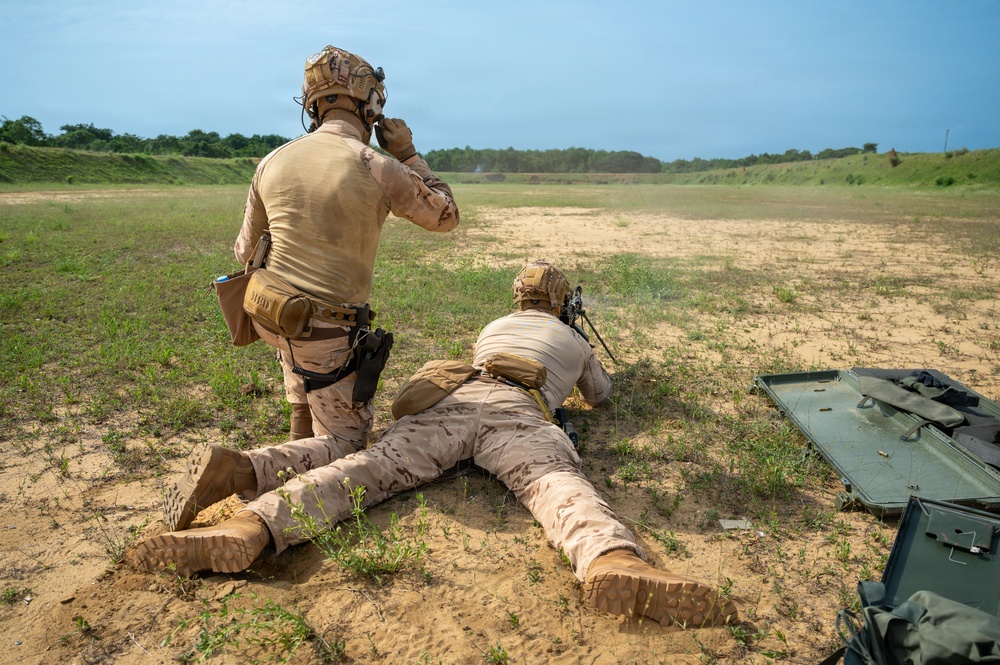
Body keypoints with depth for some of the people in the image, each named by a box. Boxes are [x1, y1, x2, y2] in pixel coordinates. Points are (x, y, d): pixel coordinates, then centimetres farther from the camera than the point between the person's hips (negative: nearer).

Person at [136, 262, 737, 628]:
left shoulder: (494, 326, 41)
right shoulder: (575, 340, 35)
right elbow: (601, 395, 51)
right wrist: (584, 365, 73)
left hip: (455, 401, 3)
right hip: (520, 414, -2)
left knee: (371, 467, -14)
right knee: (561, 488, -26)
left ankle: (247, 497, -36)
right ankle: (614, 563, -58)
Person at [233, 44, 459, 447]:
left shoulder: (273, 162, 2)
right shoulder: (377, 168, -15)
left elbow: (246, 250, 13)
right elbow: (446, 216, 2)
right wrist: (408, 154, 8)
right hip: (325, 333, -6)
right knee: (345, 446, 10)